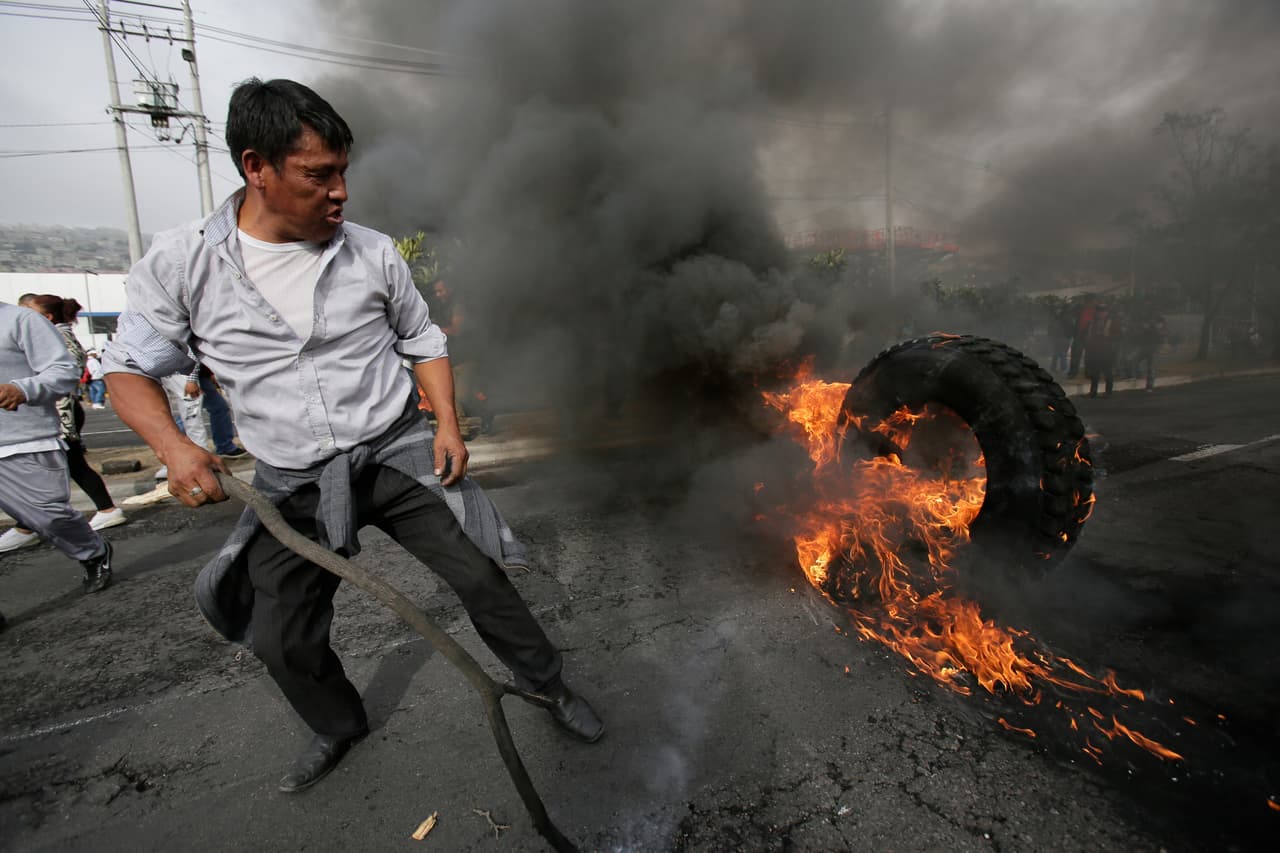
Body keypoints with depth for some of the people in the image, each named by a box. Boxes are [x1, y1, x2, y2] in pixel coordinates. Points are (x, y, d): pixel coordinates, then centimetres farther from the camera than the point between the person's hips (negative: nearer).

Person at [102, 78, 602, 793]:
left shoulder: (373, 252, -3)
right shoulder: (180, 264, -6)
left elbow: (424, 341, 7)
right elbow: (130, 366, 4)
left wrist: (448, 422, -5)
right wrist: (173, 447, -14)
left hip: (398, 452, 0)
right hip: (294, 485, 1)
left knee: (482, 577, -2)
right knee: (282, 639, 12)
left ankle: (551, 685, 24)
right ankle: (340, 727, 44)